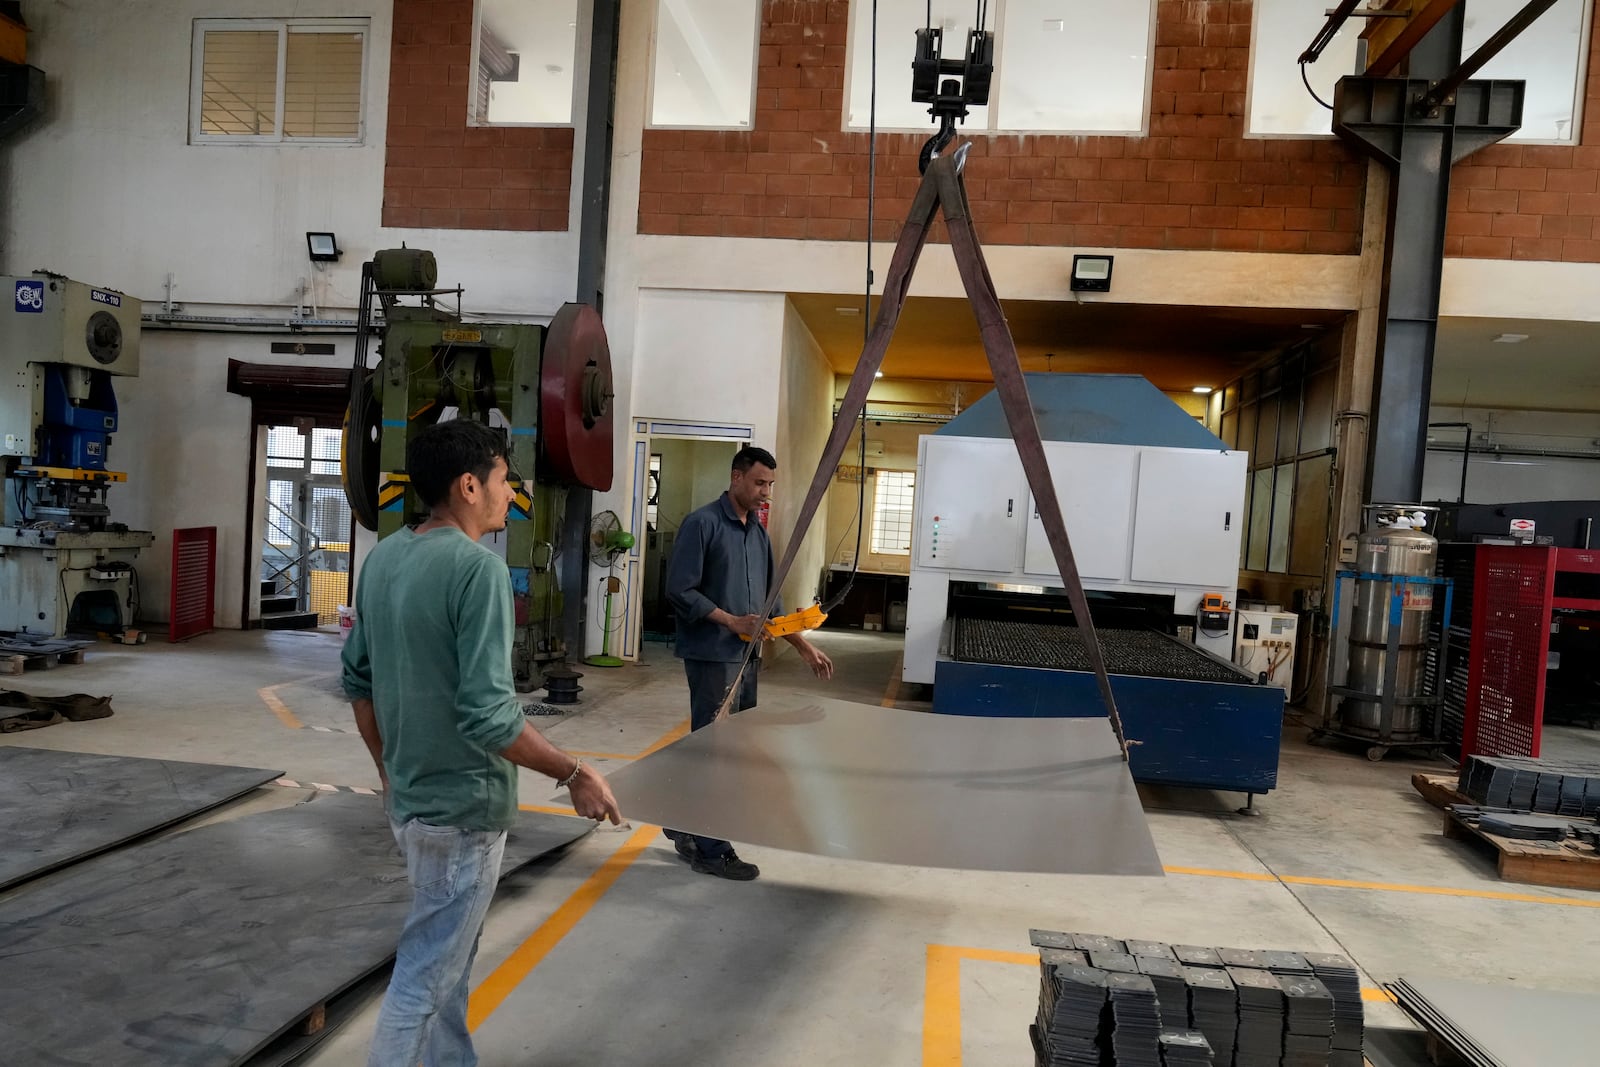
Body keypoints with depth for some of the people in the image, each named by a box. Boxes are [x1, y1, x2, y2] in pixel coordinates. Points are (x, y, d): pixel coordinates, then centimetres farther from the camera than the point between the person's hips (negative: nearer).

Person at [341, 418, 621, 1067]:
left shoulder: (381, 559, 3)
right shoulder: (478, 568, -23)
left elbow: (358, 680, 11)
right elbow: (488, 715, -27)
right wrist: (576, 775, -16)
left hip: (409, 796, 9)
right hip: (462, 807, -9)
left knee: (448, 959, 25)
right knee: (424, 976, 6)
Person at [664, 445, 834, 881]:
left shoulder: (758, 532, 13)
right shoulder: (702, 524, -10)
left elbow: (769, 600, 17)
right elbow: (680, 591, -14)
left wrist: (804, 646, 12)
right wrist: (733, 622, -17)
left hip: (746, 658, 8)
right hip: (712, 657, -8)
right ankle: (711, 851, 11)